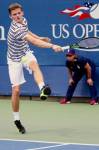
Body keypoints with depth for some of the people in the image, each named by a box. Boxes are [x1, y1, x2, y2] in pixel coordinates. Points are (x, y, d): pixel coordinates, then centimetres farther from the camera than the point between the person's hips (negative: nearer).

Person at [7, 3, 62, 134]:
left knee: (34, 64, -33)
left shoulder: (23, 20, -5)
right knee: (16, 90, -6)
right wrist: (52, 46, -50)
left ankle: (42, 89, -60)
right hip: (14, 59, -5)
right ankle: (17, 120, 12)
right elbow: (34, 41, -42)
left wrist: (40, 38, 12)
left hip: (25, 53, 5)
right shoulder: (16, 29, -31)